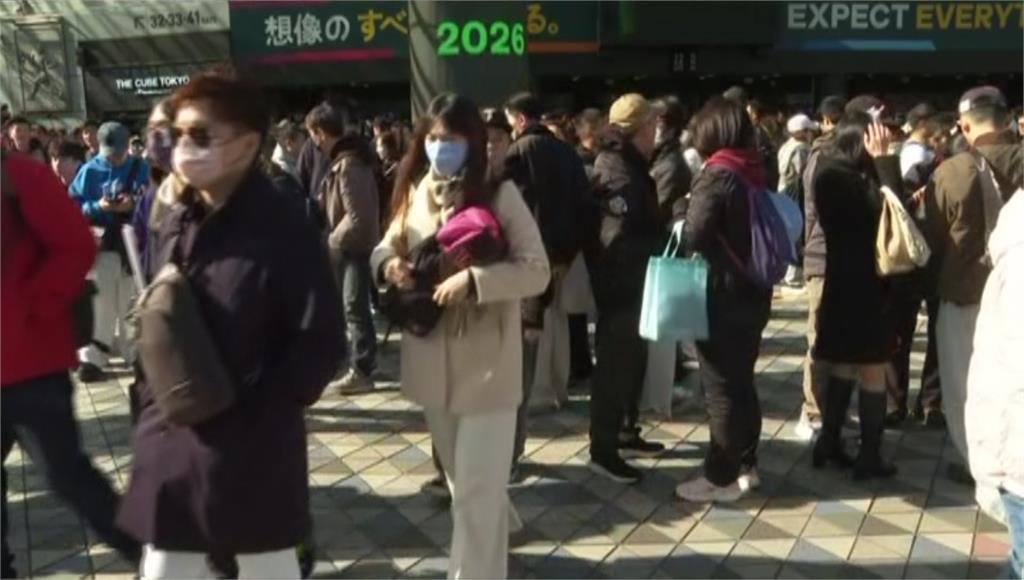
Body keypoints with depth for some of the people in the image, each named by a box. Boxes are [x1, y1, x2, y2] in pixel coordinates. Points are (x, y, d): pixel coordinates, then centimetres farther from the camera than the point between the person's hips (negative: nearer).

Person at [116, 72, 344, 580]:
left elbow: (320, 341, -17)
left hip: (253, 444, -6)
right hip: (172, 436, 6)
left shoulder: (283, 229, -15)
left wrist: (256, 412, -17)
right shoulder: (173, 223, 6)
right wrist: (152, 395, 3)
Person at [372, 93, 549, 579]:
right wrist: (388, 263, -10)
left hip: (486, 363, -5)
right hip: (433, 362, 6)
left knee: (475, 491, -2)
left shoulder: (500, 194, -11)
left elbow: (537, 271, -15)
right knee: (460, 479, 23)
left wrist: (473, 279, -28)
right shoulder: (414, 192, 4)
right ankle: (500, 523, 50)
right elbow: (386, 247, 14)